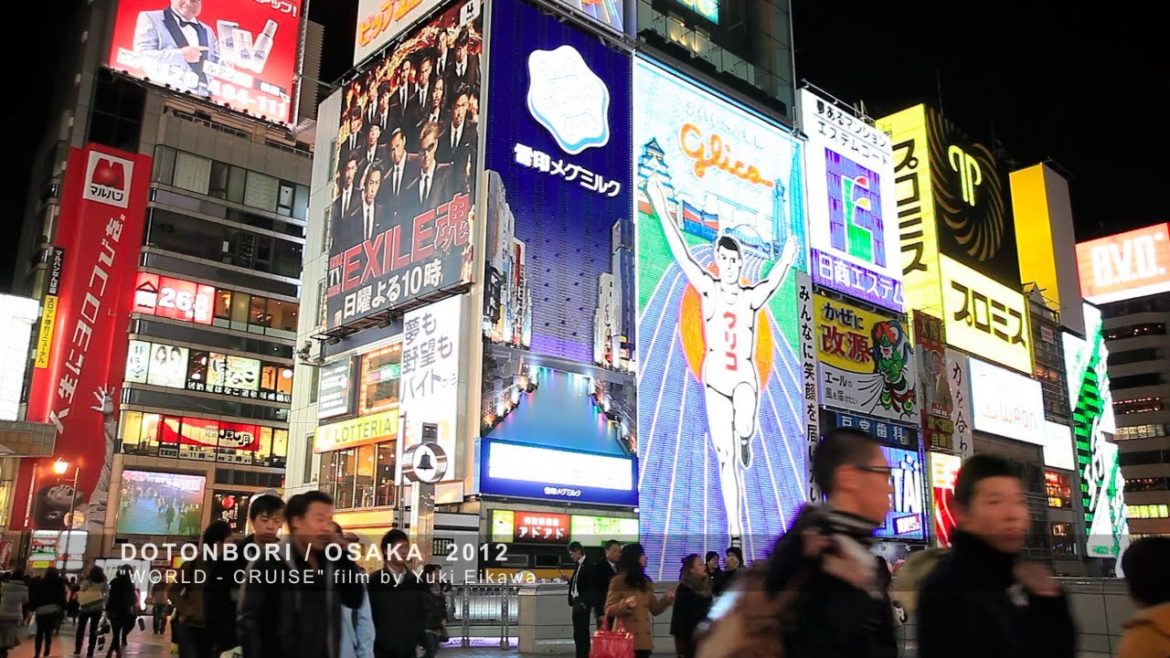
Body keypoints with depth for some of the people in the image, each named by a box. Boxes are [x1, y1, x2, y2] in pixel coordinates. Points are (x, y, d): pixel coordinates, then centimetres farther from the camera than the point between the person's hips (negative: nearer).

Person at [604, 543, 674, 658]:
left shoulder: (645, 582, 14)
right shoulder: (618, 582, -4)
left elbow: (654, 609, 15)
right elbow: (609, 610, -7)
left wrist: (666, 599, 0)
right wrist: (625, 604, -23)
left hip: (644, 639, 6)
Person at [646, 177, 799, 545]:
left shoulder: (751, 297, 3)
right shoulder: (709, 289, 1)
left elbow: (774, 282, -14)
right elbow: (681, 254, -5)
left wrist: (786, 260, -33)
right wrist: (661, 209, -11)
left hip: (745, 377, 0)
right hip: (715, 377, 1)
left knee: (744, 428, -32)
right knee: (725, 456, 2)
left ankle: (745, 440, 8)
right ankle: (735, 531, 11)